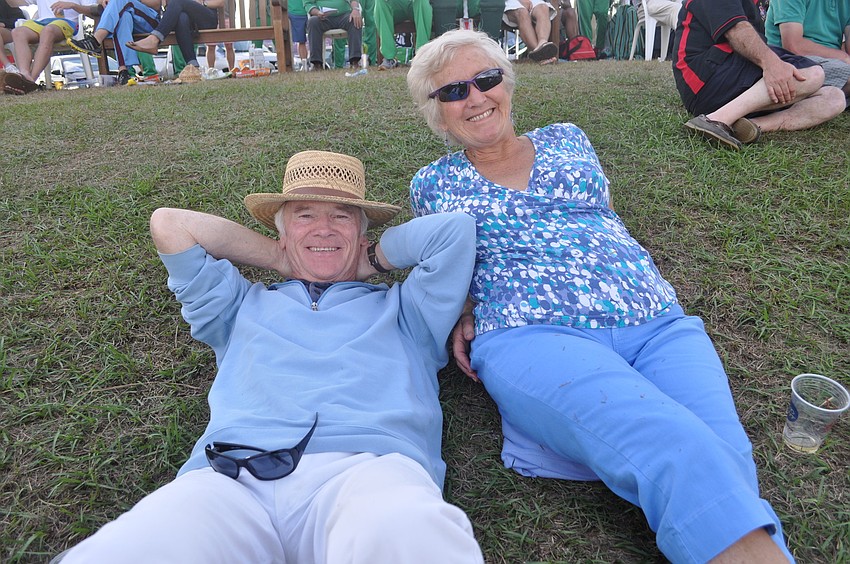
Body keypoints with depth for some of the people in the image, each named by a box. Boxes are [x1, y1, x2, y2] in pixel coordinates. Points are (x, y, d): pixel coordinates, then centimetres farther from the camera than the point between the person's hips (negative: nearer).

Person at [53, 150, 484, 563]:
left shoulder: (399, 309, 27)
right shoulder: (244, 307, 31)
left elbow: (456, 227, 21)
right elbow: (169, 225, 29)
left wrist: (373, 260, 28)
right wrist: (280, 260, 30)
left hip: (365, 468, -1)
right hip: (231, 476, 2)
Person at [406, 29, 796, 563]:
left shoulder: (567, 139, 23)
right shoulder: (434, 183, 18)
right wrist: (463, 314, 5)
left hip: (658, 321, 4)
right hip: (529, 335, -3)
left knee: (723, 454, -26)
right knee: (681, 449, -30)